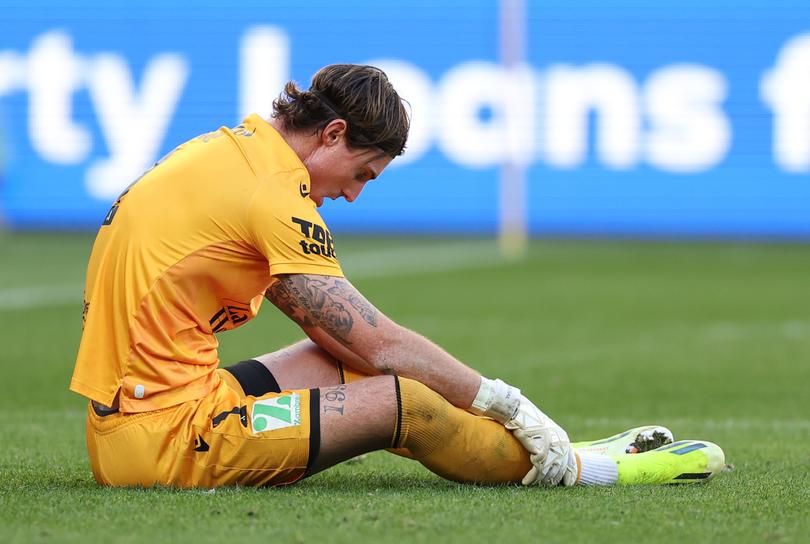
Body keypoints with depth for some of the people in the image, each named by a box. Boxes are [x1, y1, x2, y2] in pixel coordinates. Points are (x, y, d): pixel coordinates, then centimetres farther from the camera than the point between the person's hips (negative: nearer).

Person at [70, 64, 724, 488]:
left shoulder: (224, 149, 15)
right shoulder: (274, 193, -14)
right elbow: (382, 345, -11)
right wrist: (505, 402, -1)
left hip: (119, 426, 9)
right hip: (168, 442, -9)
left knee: (340, 359, 13)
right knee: (402, 400, -9)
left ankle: (540, 448, 15)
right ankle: (577, 468, 7)